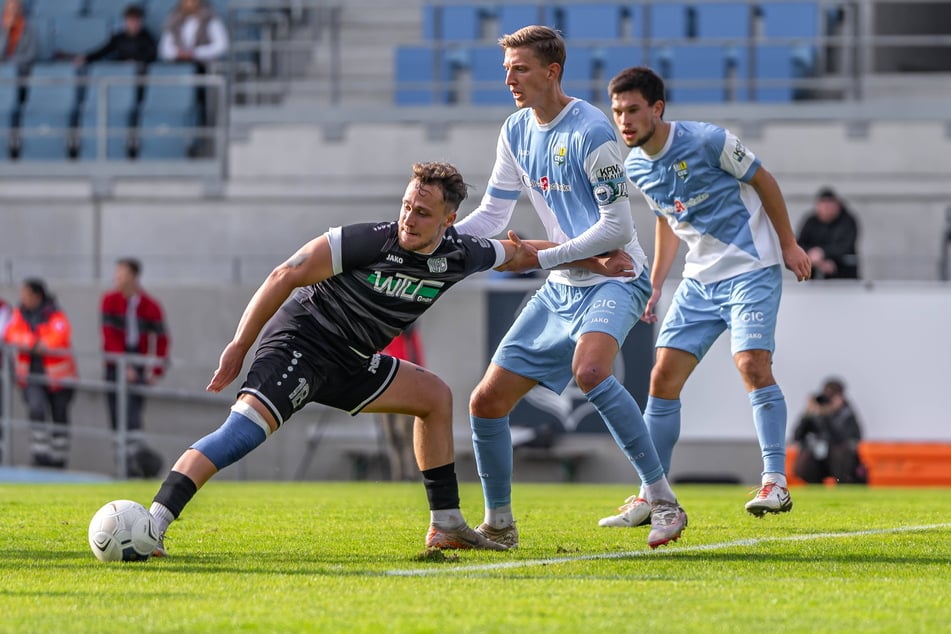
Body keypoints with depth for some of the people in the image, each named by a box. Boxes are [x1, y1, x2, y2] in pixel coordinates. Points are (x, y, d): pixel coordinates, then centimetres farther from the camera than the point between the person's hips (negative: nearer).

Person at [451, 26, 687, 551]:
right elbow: (491, 215, 14)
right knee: (487, 402, 3)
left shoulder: (589, 132, -17)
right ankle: (499, 525, 20)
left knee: (589, 369, -37)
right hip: (560, 290, 8)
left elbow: (617, 228, -18)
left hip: (613, 277, -8)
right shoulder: (516, 133, 7)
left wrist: (541, 257, -19)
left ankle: (663, 502, -29)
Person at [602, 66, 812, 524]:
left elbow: (762, 181, -4)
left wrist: (788, 244, -1)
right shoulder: (635, 167, 3)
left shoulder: (708, 141, -16)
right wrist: (655, 284, 14)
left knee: (752, 364, -22)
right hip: (699, 279, 6)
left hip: (751, 270, -6)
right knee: (663, 378, -1)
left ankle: (775, 483, -19)